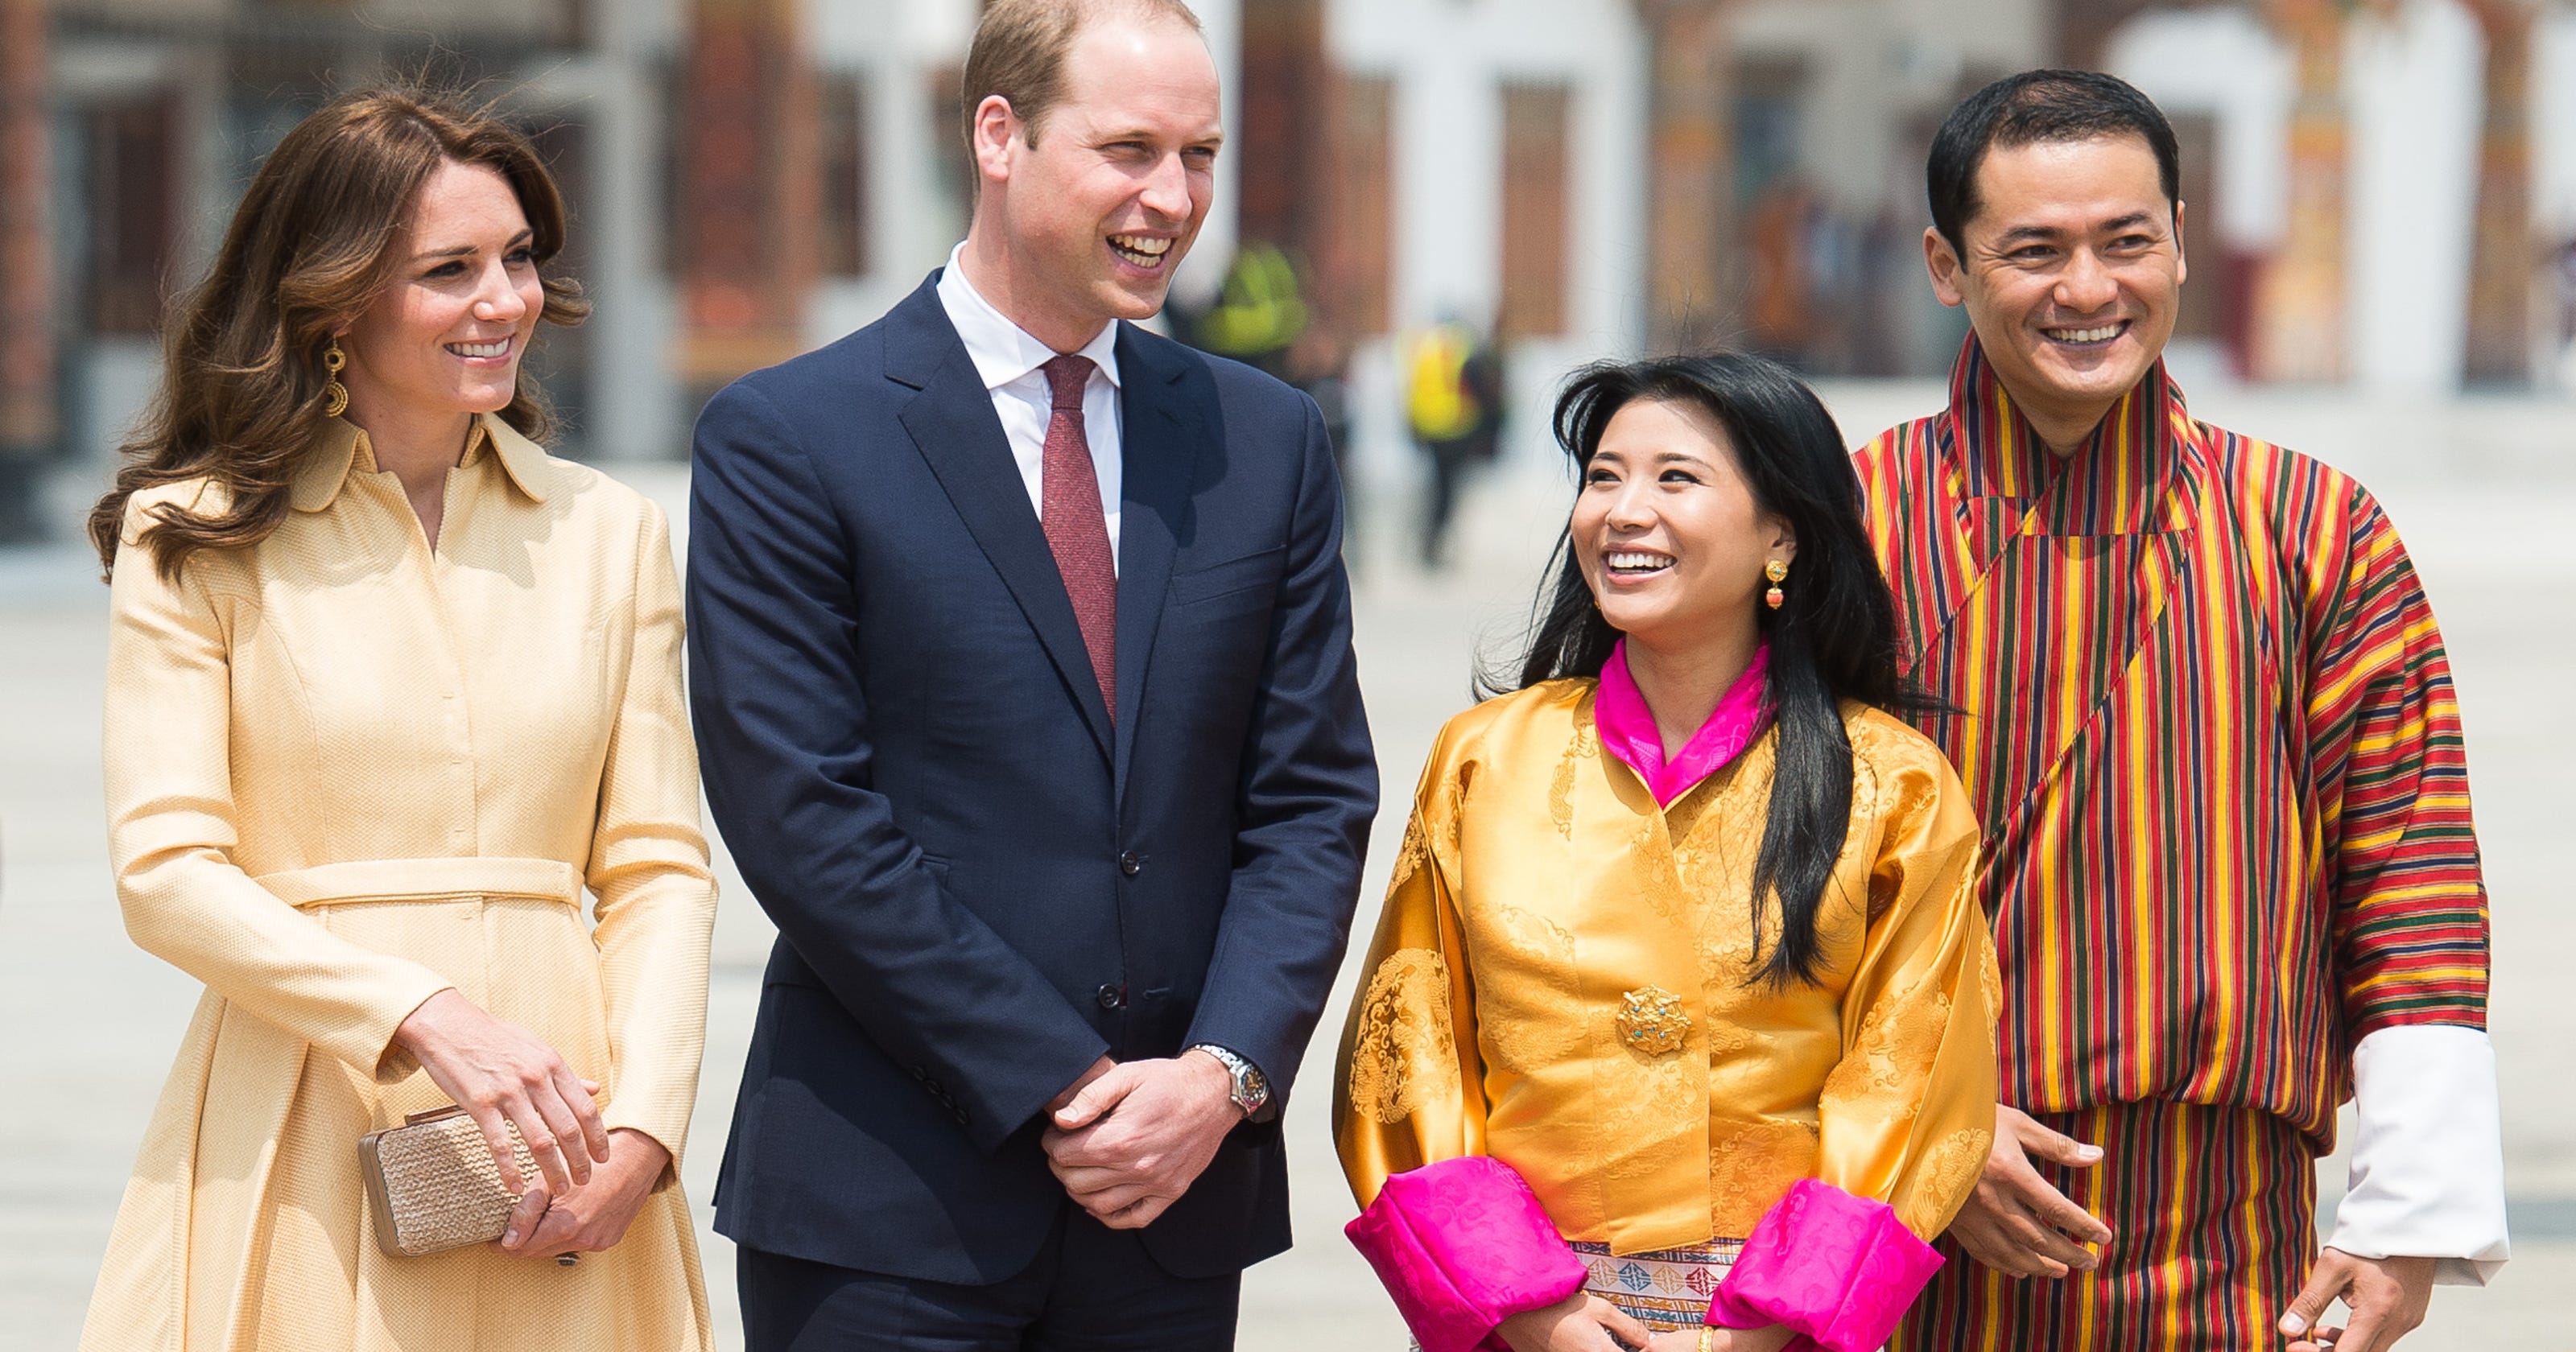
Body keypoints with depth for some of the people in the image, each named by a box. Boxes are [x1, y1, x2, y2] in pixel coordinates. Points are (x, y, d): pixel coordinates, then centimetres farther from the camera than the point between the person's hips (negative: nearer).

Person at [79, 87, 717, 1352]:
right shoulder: (193, 539, 1)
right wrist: (429, 1017, -19)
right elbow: (166, 872, -7)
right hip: (300, 1142, -3)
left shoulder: (608, 533, 10)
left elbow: (658, 868, 7)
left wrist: (640, 1131, -9)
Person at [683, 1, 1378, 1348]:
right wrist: (1060, 1087, -12)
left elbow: (1312, 799, 8)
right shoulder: (785, 438, -3)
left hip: (1178, 1197, 4)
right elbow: (801, 818, -10)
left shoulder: (1266, 443, 10)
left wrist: (1226, 1071, -8)